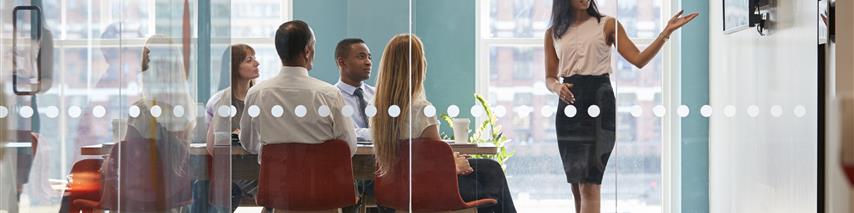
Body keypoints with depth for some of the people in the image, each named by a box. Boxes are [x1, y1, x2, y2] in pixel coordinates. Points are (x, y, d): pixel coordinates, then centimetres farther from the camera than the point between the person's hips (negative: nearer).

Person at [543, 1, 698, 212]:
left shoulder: (607, 25, 6)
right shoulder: (553, 33, 13)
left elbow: (639, 59, -1)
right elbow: (549, 78, 16)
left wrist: (667, 32, -11)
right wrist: (557, 87, -7)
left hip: (599, 100, -3)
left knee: (589, 184, -13)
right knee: (576, 187, 4)